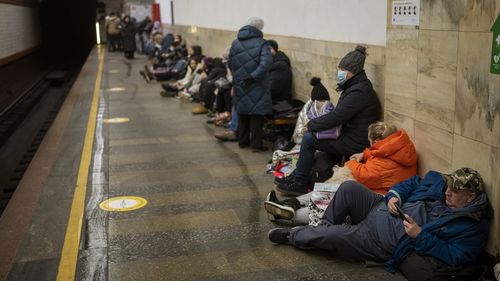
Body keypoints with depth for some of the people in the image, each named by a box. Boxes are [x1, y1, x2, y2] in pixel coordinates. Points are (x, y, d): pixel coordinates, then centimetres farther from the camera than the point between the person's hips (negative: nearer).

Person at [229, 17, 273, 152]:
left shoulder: (235, 43, 5)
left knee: (242, 112, 16)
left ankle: (243, 141, 24)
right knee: (257, 113, 3)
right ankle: (256, 144, 5)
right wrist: (253, 77, -19)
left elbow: (230, 64, 10)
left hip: (240, 85, 5)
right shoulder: (261, 43, -11)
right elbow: (265, 63, -24)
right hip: (257, 86, -5)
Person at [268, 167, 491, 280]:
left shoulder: (473, 226, -15)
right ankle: (324, 226, 10)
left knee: (333, 235, -18)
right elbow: (411, 183, 15)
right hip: (381, 209, 6)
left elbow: (454, 257, -22)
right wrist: (394, 196, -5)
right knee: (349, 188, -12)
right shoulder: (438, 181, 3)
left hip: (387, 243, -6)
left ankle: (291, 236, 10)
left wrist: (420, 235, -27)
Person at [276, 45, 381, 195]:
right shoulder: (354, 86, 12)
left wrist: (311, 125, -11)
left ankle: (299, 184, -1)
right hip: (351, 136, 10)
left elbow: (335, 117, -24)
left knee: (308, 139, -11)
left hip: (355, 143, -10)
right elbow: (339, 114, 17)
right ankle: (297, 177, 12)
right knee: (311, 135, 9)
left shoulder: (359, 92, -21)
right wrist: (313, 124, 4)